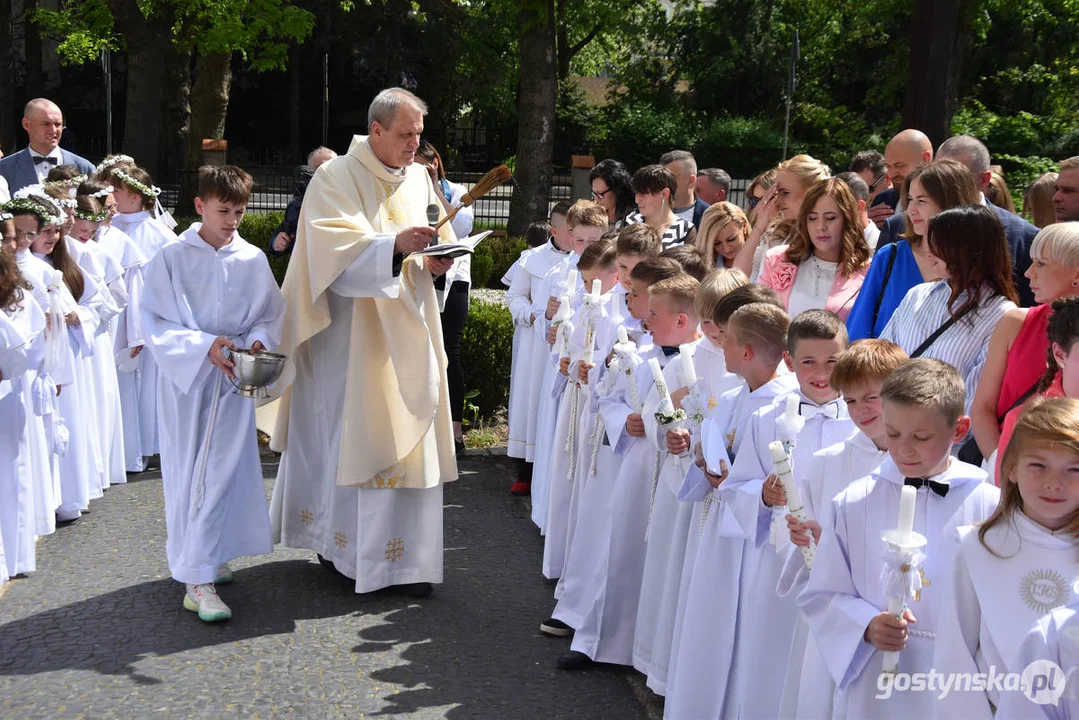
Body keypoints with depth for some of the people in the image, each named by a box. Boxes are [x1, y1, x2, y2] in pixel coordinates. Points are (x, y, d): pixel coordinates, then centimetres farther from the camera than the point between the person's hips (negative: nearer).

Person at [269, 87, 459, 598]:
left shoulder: (418, 179, 12)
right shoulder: (337, 178, -6)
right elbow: (335, 248, -20)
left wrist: (435, 262, -5)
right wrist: (394, 245, -34)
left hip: (406, 332, 6)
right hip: (352, 334, -5)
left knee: (408, 436, 4)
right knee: (347, 435, 0)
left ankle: (403, 558, 12)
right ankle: (340, 541, 15)